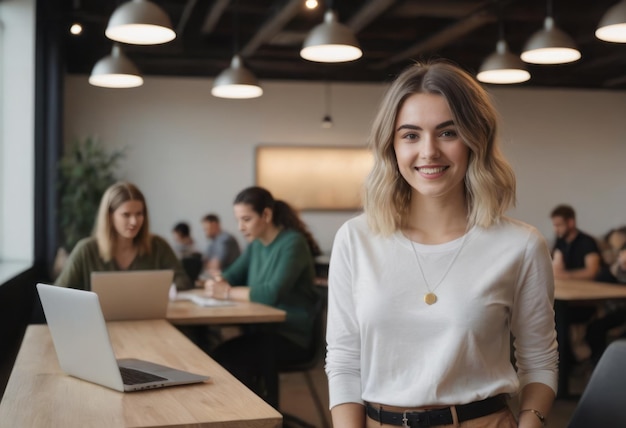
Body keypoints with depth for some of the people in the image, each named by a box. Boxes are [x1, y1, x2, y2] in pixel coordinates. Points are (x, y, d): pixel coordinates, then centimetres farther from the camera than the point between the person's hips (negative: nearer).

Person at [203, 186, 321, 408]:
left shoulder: (293, 243, -15)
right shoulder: (256, 244, 11)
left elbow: (272, 293, -26)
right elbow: (232, 275, 11)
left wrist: (228, 292, -22)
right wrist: (216, 283, -12)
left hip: (292, 335, -8)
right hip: (265, 328, 8)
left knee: (226, 357, -23)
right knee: (214, 352, -16)